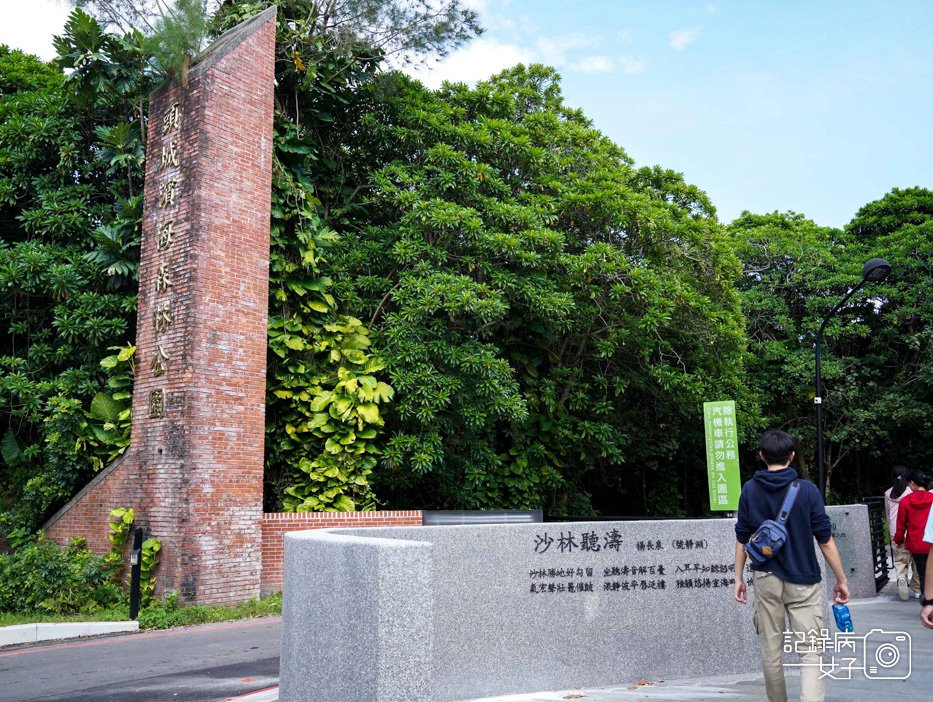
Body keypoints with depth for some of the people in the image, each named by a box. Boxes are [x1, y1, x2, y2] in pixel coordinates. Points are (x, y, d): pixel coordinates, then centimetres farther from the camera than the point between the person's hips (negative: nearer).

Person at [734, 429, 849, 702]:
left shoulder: (750, 490, -1)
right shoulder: (807, 490, -7)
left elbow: (742, 539, 3)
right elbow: (825, 540, -5)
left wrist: (738, 577, 12)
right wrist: (841, 580, 4)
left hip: (765, 579, 2)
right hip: (803, 581, -2)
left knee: (771, 650, 13)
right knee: (809, 652, -1)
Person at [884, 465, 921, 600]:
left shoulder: (888, 494, 7)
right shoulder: (911, 491, -5)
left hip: (895, 533, 2)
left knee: (899, 559, 7)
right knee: (916, 560, 9)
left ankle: (901, 578, -19)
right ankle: (916, 588, 15)